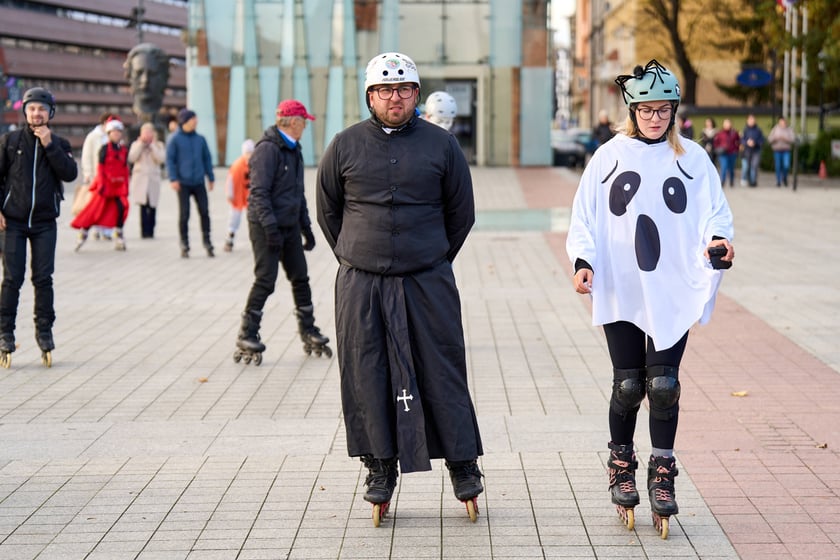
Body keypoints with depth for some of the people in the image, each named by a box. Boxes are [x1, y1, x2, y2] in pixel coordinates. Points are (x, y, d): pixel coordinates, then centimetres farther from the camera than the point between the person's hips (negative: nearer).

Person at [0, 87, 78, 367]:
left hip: (45, 223, 1)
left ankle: (44, 331, 13)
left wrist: (49, 145, -13)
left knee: (43, 279, 3)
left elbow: (70, 174, -9)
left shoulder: (59, 144, 7)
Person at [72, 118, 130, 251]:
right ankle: (82, 235, 10)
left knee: (122, 207, -9)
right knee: (95, 209, -3)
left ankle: (118, 237, 5)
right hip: (106, 184, -4)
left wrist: (126, 187, 9)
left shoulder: (124, 150, 8)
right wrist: (101, 185, -13)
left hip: (119, 186, 4)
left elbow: (125, 169, 12)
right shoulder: (105, 149, -5)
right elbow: (100, 168, -7)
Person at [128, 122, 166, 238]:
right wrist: (141, 144, -4)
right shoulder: (136, 144, 12)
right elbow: (131, 158, -5)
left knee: (152, 206, -3)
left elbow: (161, 159, -6)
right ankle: (144, 232, -14)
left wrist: (152, 145, -6)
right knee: (143, 205, -13)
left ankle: (150, 231, 4)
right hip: (140, 179, -1)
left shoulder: (159, 145, 11)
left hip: (153, 179, 1)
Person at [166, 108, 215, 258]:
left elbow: (207, 158, 16)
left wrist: (211, 178, 14)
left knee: (204, 212, -1)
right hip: (183, 183, -3)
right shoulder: (175, 139, -1)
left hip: (199, 183, 3)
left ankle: (207, 242, 8)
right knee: (184, 214, 0)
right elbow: (170, 160, -3)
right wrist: (173, 179, -11)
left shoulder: (200, 139, 10)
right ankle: (184, 245, 9)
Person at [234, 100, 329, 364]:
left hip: (290, 226, 9)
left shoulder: (293, 150, 16)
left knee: (300, 278, 10)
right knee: (265, 281, -8)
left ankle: (308, 331, 20)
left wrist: (306, 226, 21)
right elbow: (258, 192, -19)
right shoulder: (268, 149, -14)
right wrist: (270, 227, -24)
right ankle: (247, 336, 1)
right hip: (266, 227, -9)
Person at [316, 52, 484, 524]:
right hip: (361, 285, 1)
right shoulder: (345, 146, 4)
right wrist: (355, 259, 13)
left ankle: (463, 464, 13)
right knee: (367, 375, 3)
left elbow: (462, 212, 11)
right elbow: (327, 210, 15)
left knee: (442, 373, 2)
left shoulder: (442, 145, 2)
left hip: (428, 282, -1)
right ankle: (380, 467, 15)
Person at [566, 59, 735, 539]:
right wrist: (583, 261, -9)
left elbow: (713, 211, 2)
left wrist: (719, 239, -20)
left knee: (663, 384, -5)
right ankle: (622, 467, 21)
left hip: (674, 291, 0)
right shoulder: (611, 156, 5)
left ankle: (662, 475, 8)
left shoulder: (692, 157, 5)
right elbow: (586, 216, 6)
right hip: (621, 289, 0)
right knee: (628, 385, 2)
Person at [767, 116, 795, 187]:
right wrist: (776, 138, -17)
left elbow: (793, 139, -3)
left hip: (786, 150, 0)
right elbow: (769, 139, 2)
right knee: (778, 167, 0)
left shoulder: (789, 130, 4)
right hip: (777, 150, 1)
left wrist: (785, 138, -18)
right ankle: (778, 181, 13)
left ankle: (784, 177, 16)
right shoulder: (775, 129, 5)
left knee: (786, 165, -13)